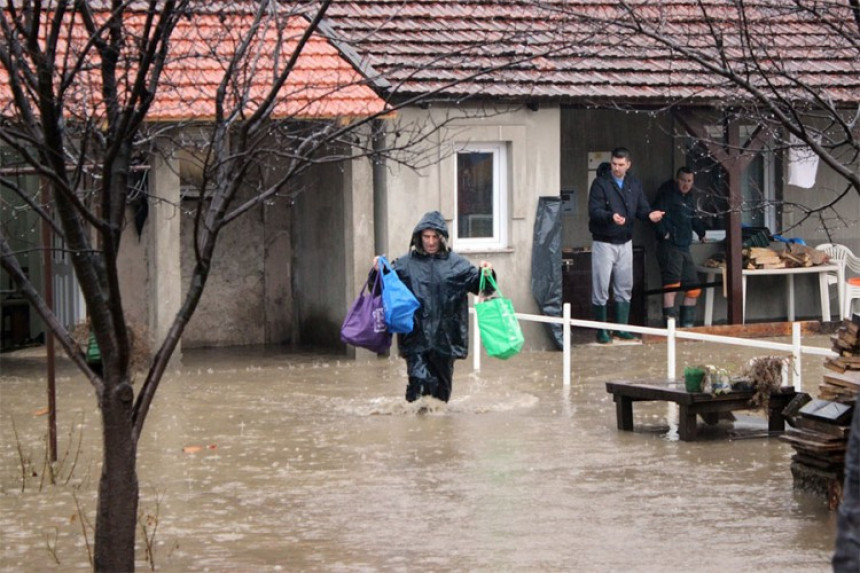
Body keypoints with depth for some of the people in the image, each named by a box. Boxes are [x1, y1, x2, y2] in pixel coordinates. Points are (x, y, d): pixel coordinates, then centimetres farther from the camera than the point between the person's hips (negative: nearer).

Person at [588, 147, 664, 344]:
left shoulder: (634, 185, 7)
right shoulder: (600, 183, -9)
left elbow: (642, 208, 5)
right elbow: (594, 211, -17)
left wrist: (650, 215, -18)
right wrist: (611, 216, -36)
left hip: (625, 243, 5)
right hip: (604, 243, -5)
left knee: (624, 288, 11)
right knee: (600, 288, -2)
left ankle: (621, 327, 20)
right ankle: (601, 330, 6)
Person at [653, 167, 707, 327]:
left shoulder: (688, 198, 21)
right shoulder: (667, 195, -5)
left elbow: (694, 219, 36)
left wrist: (701, 233, 31)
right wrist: (664, 233, -24)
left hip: (684, 248, 9)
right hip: (669, 246, -9)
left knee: (693, 288, 9)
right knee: (671, 285, -13)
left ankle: (687, 325, 16)